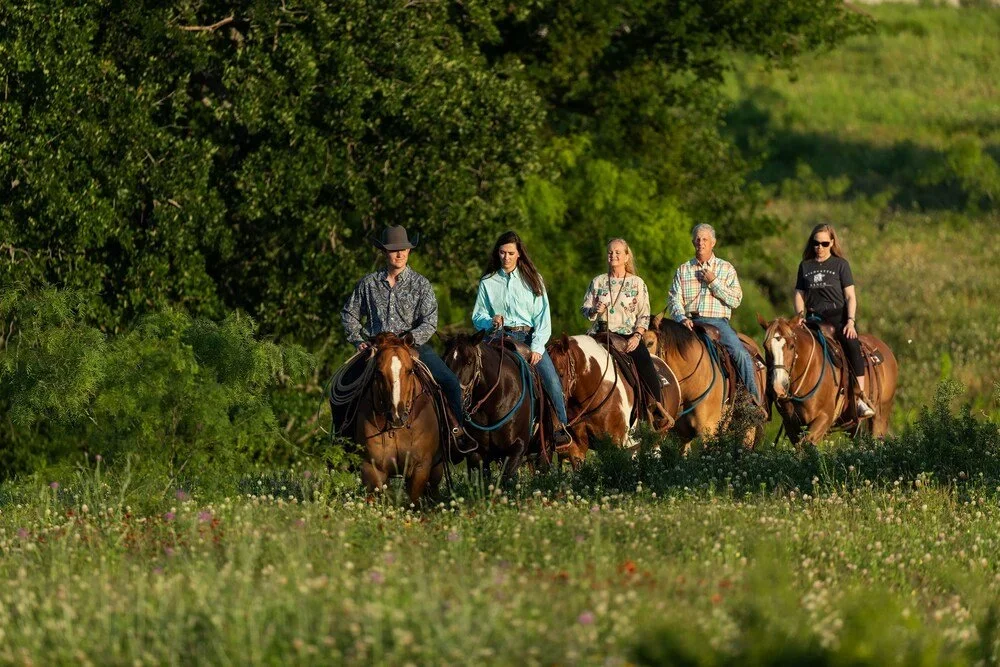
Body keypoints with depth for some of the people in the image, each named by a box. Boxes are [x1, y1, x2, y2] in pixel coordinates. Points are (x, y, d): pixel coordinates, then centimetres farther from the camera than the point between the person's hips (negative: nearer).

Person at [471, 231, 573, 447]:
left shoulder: (533, 280, 10)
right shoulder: (487, 282, 11)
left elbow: (543, 317, 4)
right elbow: (477, 317, 14)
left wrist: (537, 348, -10)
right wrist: (491, 321, -10)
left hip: (528, 336, 0)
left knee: (552, 380, -21)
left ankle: (561, 427, -9)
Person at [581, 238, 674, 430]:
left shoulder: (637, 283, 8)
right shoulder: (598, 282, 13)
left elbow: (644, 315, 4)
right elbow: (584, 309, 14)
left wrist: (637, 336, -12)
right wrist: (595, 310, -10)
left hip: (628, 334, -2)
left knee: (645, 363, -28)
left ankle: (659, 409, -22)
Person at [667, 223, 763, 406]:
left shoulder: (726, 269, 11)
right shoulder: (683, 270, 15)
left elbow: (736, 300, 2)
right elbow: (674, 300, 7)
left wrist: (714, 282, -7)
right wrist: (682, 318, -13)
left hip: (718, 322, -1)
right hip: (691, 321, 1)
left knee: (741, 355, -23)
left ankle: (756, 401, -19)